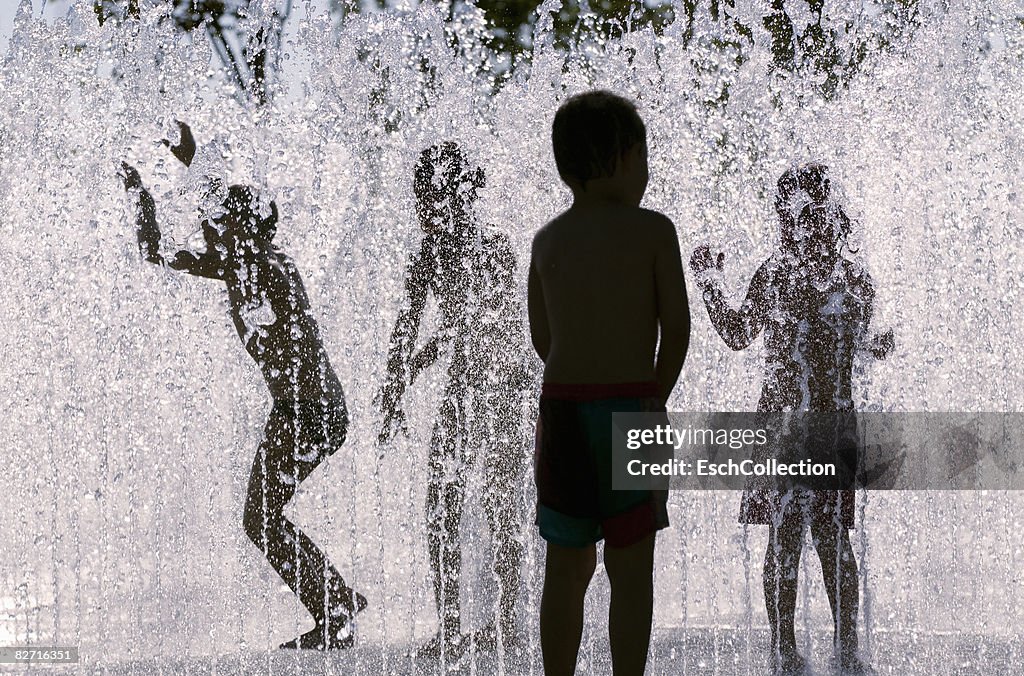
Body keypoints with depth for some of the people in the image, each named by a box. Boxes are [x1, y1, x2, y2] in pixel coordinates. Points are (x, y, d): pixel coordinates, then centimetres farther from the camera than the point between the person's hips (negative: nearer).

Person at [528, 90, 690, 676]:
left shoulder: (547, 241, 8)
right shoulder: (652, 231, -4)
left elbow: (543, 336, 11)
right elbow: (677, 327, -3)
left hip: (563, 408, 4)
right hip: (630, 407, -4)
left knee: (567, 568, 11)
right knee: (632, 572, 2)